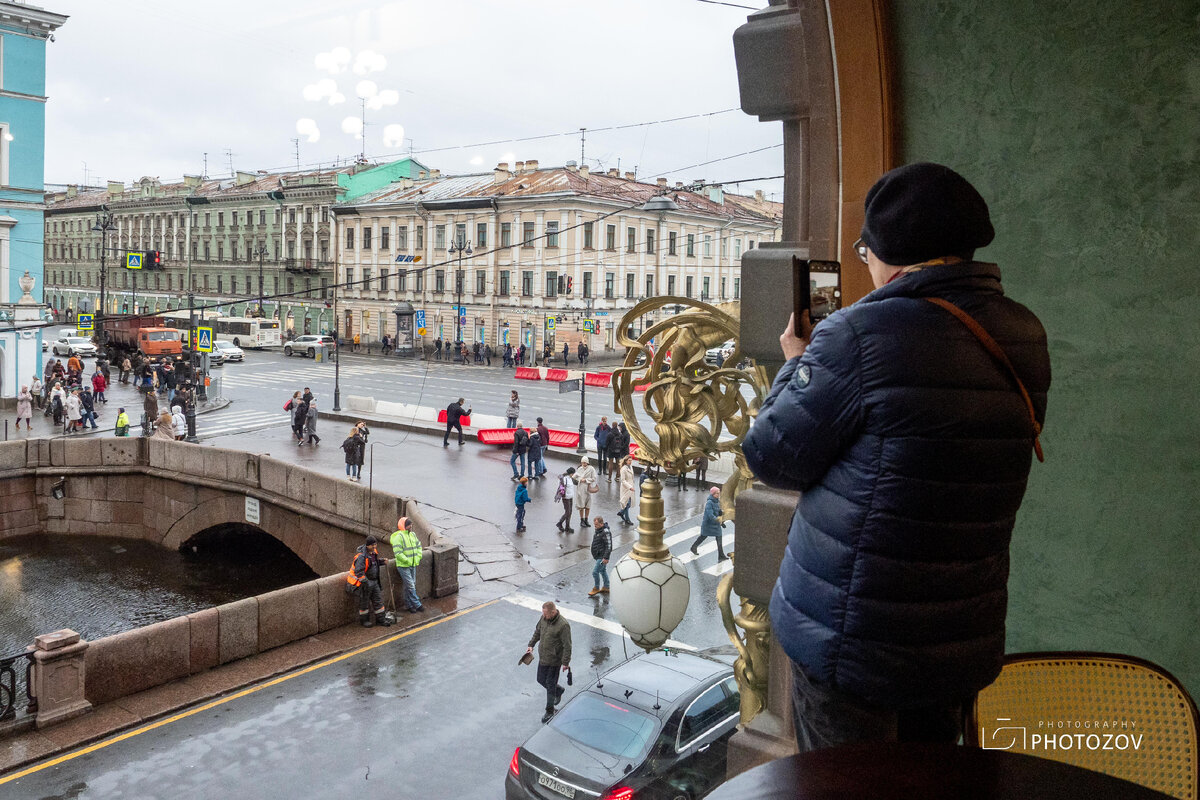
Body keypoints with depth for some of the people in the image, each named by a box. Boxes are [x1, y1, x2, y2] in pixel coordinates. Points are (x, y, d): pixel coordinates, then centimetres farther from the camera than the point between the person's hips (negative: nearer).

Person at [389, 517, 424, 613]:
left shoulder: (413, 534, 8)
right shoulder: (398, 536, -16)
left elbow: (419, 546, 19)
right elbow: (398, 553, -20)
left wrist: (418, 558, 7)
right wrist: (407, 561, -19)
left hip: (413, 565, 8)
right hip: (403, 566, -8)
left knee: (412, 585, 12)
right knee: (410, 586, -6)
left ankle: (409, 605, 22)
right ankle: (417, 604, 1)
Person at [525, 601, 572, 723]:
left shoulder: (563, 625, -26)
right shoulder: (544, 618, -5)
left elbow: (567, 646, -21)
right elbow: (537, 631, 15)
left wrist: (565, 663, -18)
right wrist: (531, 645, 13)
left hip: (554, 661, -7)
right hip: (542, 658, 7)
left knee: (550, 685, 4)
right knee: (541, 680, 19)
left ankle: (550, 711, 21)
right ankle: (559, 690, 45)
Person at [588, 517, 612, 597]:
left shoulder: (606, 532, -23)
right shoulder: (597, 530, 6)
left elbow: (609, 546, -24)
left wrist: (606, 557, -25)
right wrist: (595, 554, 25)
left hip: (602, 556, -10)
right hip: (598, 555, 10)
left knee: (595, 572, -7)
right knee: (603, 571, 19)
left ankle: (596, 588, 8)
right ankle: (606, 588, 31)